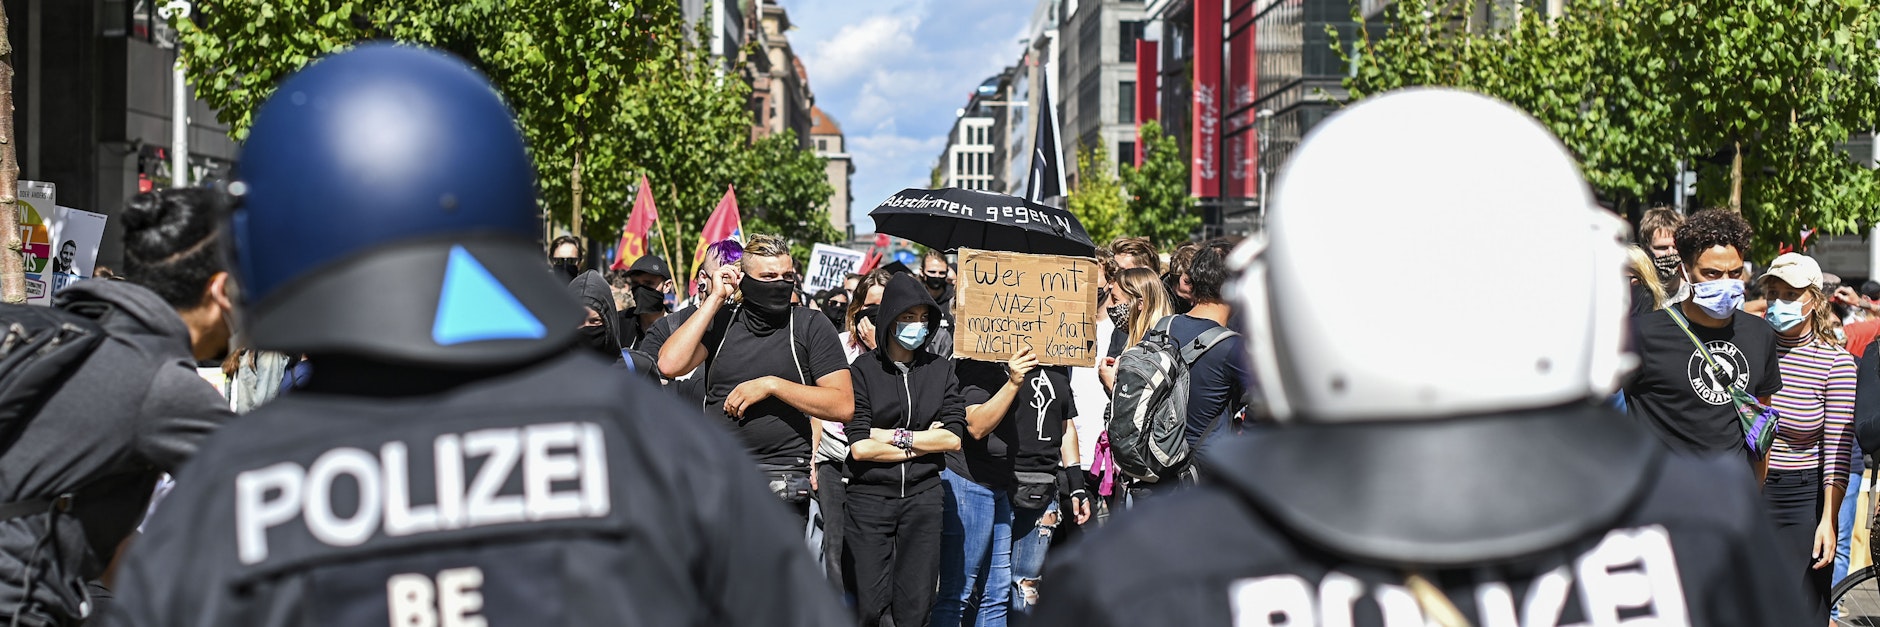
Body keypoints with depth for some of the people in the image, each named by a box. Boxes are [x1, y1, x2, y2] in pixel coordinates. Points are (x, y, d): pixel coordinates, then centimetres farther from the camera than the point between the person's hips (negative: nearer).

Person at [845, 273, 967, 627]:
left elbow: (953, 437, 0)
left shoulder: (941, 370, 8)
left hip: (922, 495, 2)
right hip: (870, 495, -2)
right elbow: (859, 447, -11)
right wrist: (924, 443, -3)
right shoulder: (863, 370, -3)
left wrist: (895, 435, -6)